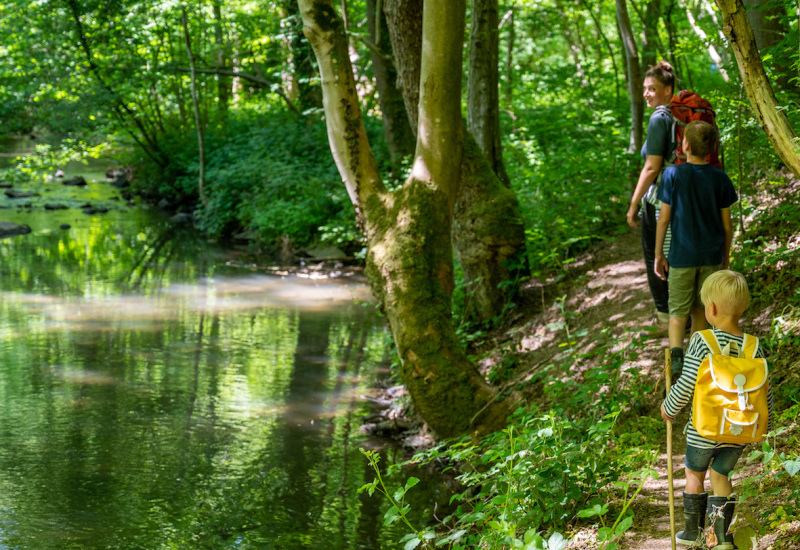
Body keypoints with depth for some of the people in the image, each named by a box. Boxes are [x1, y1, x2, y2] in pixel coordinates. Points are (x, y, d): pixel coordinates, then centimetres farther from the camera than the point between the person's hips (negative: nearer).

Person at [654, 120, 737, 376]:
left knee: (678, 311, 5)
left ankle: (676, 354, -17)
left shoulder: (673, 175, -11)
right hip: (711, 256, 2)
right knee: (700, 310, 16)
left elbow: (663, 218, -8)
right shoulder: (720, 178, -4)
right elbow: (727, 225, 1)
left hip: (682, 256, -2)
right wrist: (726, 257, 14)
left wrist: (659, 254, 3)